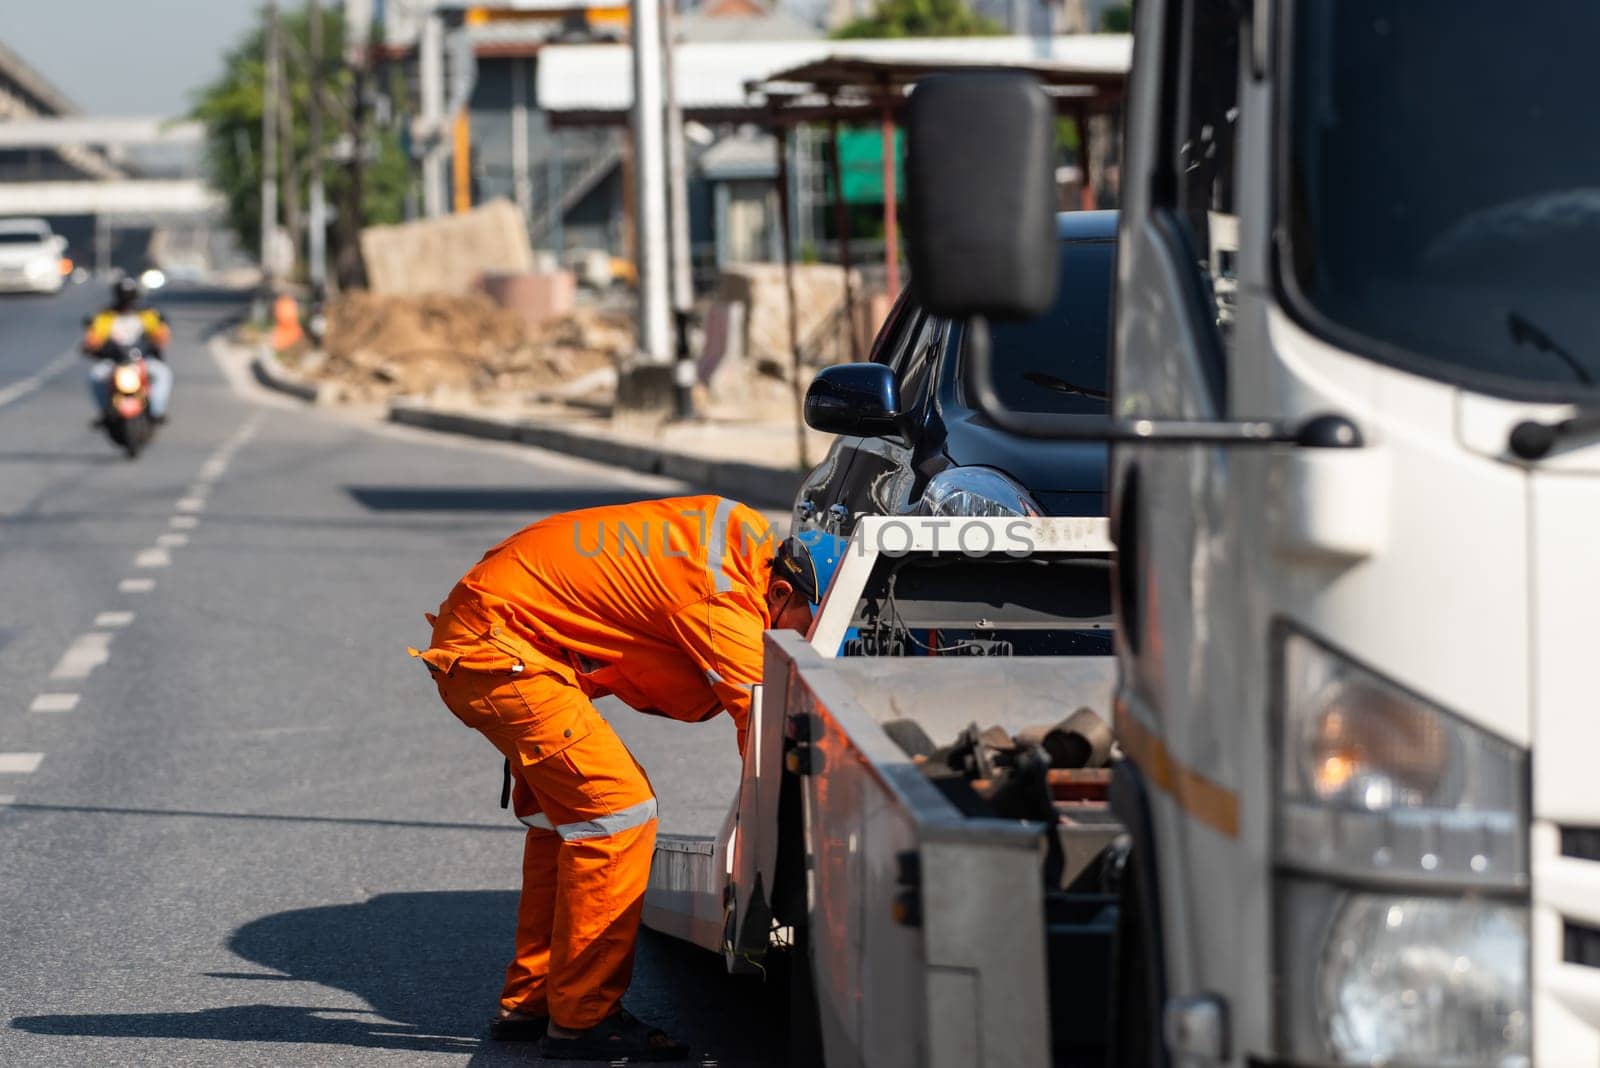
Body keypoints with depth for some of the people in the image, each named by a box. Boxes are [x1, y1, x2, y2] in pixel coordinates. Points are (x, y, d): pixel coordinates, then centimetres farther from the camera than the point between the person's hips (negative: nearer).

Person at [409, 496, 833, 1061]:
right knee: (617, 811, -11)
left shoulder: (745, 534, 5)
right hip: (491, 648, -10)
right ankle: (582, 1019, -6)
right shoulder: (725, 598, -22)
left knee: (568, 807, 16)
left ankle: (529, 1001, 22)